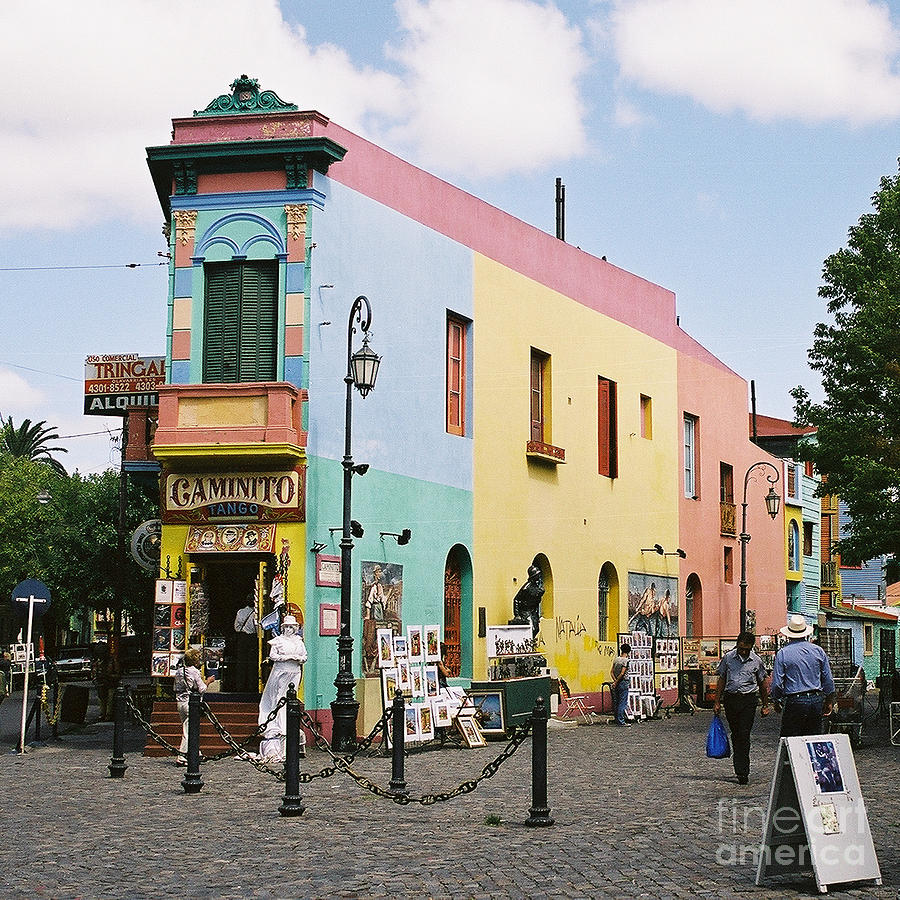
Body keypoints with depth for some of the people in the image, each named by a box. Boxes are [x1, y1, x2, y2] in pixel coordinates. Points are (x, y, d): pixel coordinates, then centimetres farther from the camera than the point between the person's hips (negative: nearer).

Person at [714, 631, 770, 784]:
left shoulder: (756, 661, 2)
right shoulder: (728, 658, 4)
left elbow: (762, 684, 12)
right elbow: (722, 680, 11)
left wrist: (765, 705, 13)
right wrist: (717, 702, 9)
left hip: (749, 699, -2)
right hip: (730, 698, 2)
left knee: (744, 735, -9)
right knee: (735, 734, 9)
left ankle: (742, 771, -9)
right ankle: (741, 768, 22)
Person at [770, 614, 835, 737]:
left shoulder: (782, 653, -4)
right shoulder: (818, 651, 6)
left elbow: (777, 683, -4)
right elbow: (828, 680, 9)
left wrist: (777, 701, 12)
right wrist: (829, 702, 20)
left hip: (794, 703, -4)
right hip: (816, 701, 4)